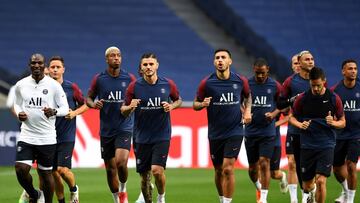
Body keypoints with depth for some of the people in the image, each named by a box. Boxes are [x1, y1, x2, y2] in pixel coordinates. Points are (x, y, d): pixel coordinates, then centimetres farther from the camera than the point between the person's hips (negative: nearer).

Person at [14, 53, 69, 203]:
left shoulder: (53, 85, -4)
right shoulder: (21, 85, 4)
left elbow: (65, 108, -1)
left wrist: (54, 112, -22)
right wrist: (19, 113, -3)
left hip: (47, 138, -2)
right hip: (26, 135, 2)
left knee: (46, 173, 6)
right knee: (20, 169, -13)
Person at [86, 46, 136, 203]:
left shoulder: (129, 78, 1)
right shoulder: (99, 79, 1)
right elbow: (88, 98, 12)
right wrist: (93, 104, -11)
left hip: (124, 127, -2)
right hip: (106, 130, 2)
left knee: (121, 161, -21)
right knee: (110, 168, 5)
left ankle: (123, 189, 6)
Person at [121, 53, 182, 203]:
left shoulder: (168, 85, -2)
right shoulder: (134, 86, -3)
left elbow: (178, 100, 16)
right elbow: (124, 112, 3)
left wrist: (171, 106, -6)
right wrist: (130, 107, -19)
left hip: (162, 136, -1)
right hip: (142, 138, 1)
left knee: (157, 170, -17)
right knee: (144, 177, 4)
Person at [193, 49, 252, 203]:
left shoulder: (240, 81, -2)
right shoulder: (206, 83, -5)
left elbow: (248, 96, 19)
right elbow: (195, 104, 3)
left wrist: (247, 110, 3)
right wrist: (203, 104, -19)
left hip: (235, 131, -1)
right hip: (215, 133, 2)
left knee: (228, 168, -15)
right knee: (218, 170, 11)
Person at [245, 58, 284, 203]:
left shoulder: (275, 86, -1)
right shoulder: (246, 84, -1)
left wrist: (274, 114, -8)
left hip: (268, 131, -1)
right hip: (250, 131, 1)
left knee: (264, 163, -12)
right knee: (252, 167, 8)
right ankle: (259, 187, 38)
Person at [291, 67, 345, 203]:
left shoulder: (334, 98, -2)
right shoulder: (302, 98, 0)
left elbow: (343, 122, 6)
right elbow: (292, 117, 11)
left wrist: (333, 123, -17)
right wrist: (300, 125, -11)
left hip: (326, 145, -2)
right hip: (307, 145, 2)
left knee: (321, 181, -18)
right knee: (307, 185, 11)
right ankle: (309, 192, 48)